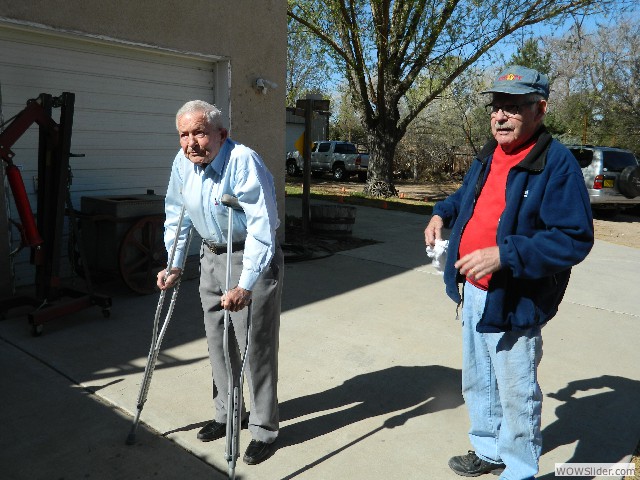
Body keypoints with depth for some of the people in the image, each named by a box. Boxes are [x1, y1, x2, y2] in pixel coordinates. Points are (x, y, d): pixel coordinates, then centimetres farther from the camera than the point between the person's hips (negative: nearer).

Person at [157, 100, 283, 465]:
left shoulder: (245, 161, -25)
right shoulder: (182, 162, -3)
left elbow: (261, 227, -30)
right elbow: (177, 214, 10)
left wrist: (245, 286, -34)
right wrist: (175, 267, 8)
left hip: (253, 259, -7)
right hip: (212, 257, 7)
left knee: (256, 345, -2)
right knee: (218, 342, 15)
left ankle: (264, 429, 14)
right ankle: (227, 414, 34)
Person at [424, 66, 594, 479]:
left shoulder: (557, 162, -19)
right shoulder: (489, 156, 8)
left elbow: (574, 239, -24)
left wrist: (504, 255, -31)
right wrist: (442, 213, 6)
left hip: (514, 303, -8)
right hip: (473, 293, 9)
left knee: (515, 394, 8)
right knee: (477, 383, 23)